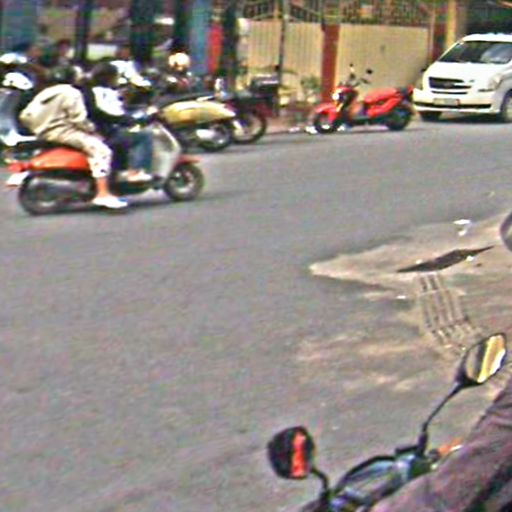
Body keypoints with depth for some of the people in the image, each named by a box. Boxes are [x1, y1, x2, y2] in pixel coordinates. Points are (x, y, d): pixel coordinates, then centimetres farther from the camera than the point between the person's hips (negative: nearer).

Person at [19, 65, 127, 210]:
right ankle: (103, 194, -31)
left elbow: (26, 115, 10)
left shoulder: (43, 94, 16)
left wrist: (39, 129, 19)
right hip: (64, 132, -10)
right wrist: (92, 130, -3)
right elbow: (79, 118, -16)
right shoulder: (71, 93, -7)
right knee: (100, 149, -17)